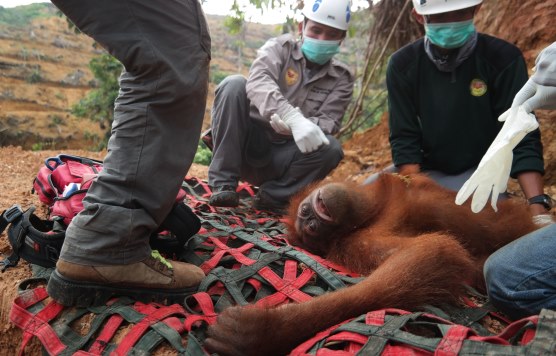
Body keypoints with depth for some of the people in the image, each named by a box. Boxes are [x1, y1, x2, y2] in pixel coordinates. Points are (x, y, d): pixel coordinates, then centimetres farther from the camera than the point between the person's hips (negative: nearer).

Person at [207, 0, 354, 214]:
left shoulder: (342, 78, 3)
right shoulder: (280, 47, -2)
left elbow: (328, 124, -10)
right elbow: (258, 82, -24)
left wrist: (290, 127, -32)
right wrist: (294, 119, -42)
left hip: (280, 156, 1)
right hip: (248, 145, 0)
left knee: (331, 148, -25)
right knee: (235, 84, -23)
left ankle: (272, 195, -8)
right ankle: (223, 183, -21)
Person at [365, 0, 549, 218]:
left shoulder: (503, 58, -13)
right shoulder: (403, 65, -9)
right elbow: (403, 138, -12)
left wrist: (537, 204, -32)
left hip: (480, 170, -1)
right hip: (424, 168, 2)